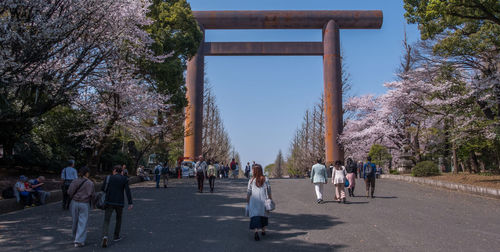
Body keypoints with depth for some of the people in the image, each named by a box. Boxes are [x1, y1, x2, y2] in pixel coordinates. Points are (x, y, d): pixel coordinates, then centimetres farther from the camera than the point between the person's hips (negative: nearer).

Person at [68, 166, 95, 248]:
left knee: (75, 220, 19)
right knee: (82, 223, -1)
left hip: (74, 203, 4)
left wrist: (73, 198, 14)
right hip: (84, 204, -4)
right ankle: (79, 241, -6)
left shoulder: (75, 181, -1)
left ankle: (76, 236, 38)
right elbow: (92, 195, -9)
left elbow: (69, 192, -6)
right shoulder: (90, 183, -8)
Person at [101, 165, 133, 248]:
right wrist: (130, 203, -14)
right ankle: (116, 236, 31)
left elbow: (102, 189, 5)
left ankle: (105, 237, -23)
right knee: (119, 218, 25)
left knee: (106, 221, 1)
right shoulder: (124, 179, -1)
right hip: (119, 203, 0)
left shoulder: (109, 178, 1)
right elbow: (127, 191, -11)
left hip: (109, 202, 0)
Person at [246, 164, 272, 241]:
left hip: (254, 201, -2)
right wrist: (270, 200, 7)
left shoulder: (251, 181, -1)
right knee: (264, 215, 20)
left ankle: (256, 231, -24)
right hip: (263, 201, 2)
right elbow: (269, 191, 0)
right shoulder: (266, 180, 2)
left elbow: (248, 193, 1)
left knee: (255, 216, -5)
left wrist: (247, 202, 10)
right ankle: (263, 231, 32)